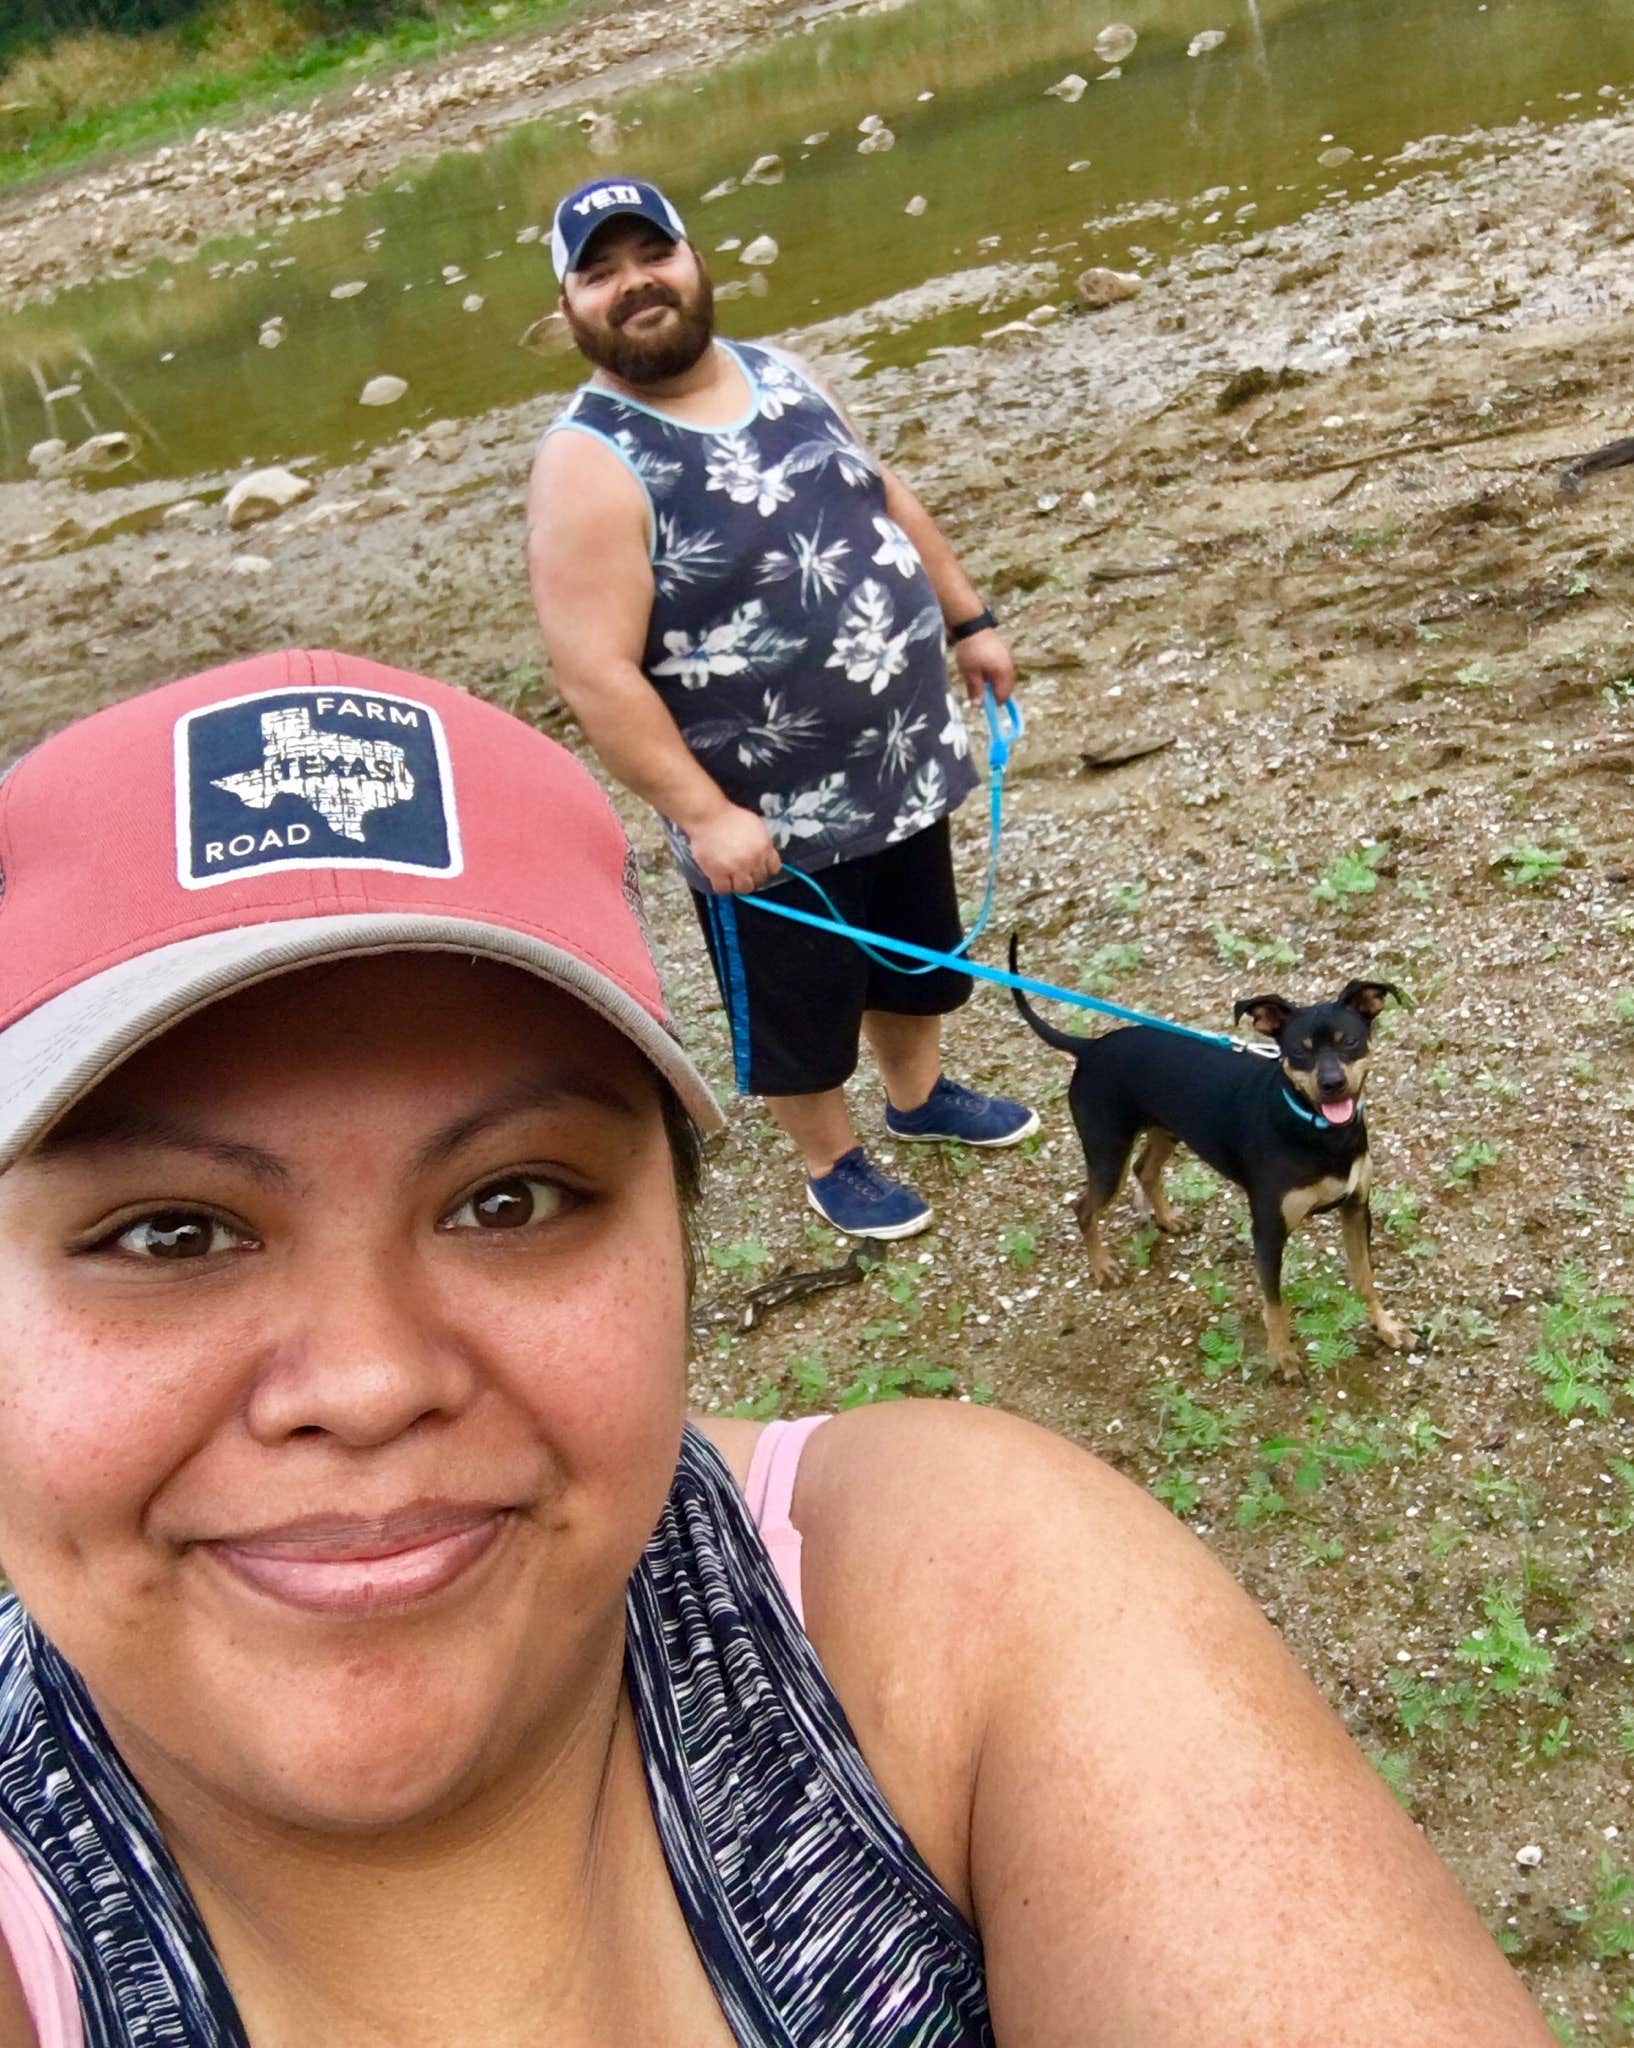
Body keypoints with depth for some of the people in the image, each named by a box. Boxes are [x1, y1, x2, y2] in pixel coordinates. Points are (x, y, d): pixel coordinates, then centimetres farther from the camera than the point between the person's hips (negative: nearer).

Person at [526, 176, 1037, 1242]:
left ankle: (923, 1097, 53)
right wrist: (702, 814, -27)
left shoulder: (779, 374, 2)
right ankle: (833, 1163, 40)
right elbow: (597, 676, -25)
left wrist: (969, 620, 15)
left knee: (920, 952, 26)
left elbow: (889, 501, 15)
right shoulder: (590, 466, -22)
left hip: (904, 761, 7)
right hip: (769, 817, -7)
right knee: (799, 1003, 14)